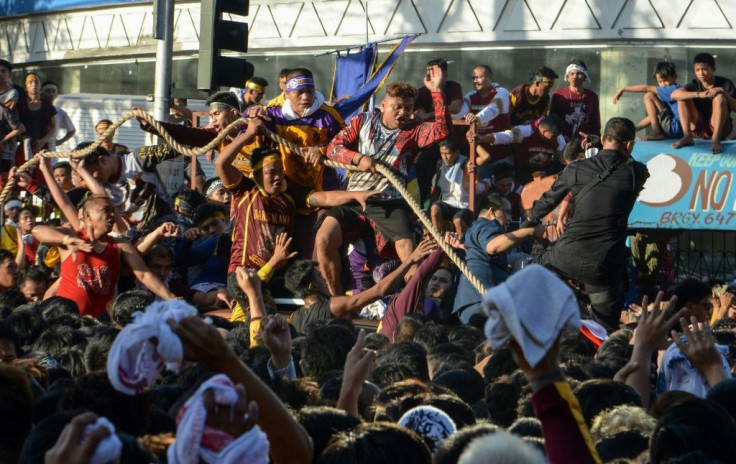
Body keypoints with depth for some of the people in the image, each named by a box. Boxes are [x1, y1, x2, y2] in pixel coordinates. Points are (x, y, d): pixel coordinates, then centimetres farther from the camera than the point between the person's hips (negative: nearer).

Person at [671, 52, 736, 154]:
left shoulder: (725, 83, -6)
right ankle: (687, 136, -20)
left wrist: (723, 92, -27)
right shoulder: (695, 84, -2)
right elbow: (674, 94, -21)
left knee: (719, 97, -26)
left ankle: (715, 139, -34)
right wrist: (699, 94, -33)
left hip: (720, 127, -3)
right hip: (699, 128, 3)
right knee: (683, 97, -12)